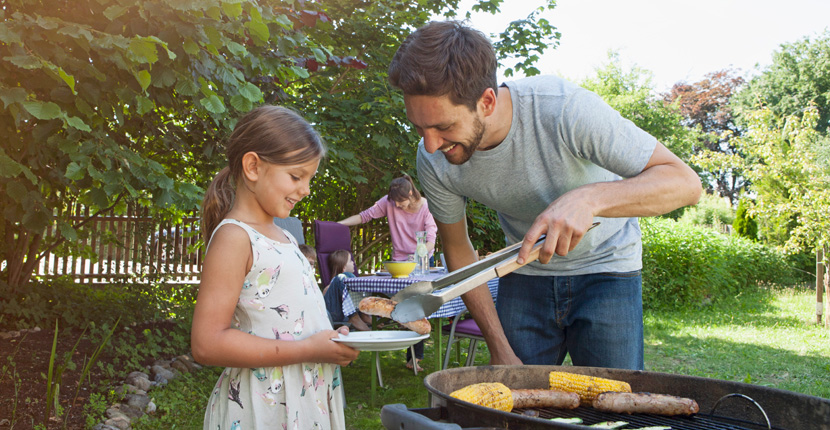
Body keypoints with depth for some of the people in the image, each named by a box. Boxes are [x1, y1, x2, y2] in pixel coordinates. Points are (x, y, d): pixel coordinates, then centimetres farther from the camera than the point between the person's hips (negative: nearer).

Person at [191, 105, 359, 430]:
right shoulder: (233, 237, -14)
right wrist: (308, 350, -22)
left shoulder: (282, 237, 14)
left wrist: (334, 339, 7)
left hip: (310, 400, 8)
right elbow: (207, 344, -22)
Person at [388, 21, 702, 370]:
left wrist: (589, 198, -48)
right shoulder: (433, 161, -20)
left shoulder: (563, 108, -33)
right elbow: (458, 249, -3)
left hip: (604, 266, -2)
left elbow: (684, 182, -30)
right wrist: (500, 348, -6)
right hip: (526, 272, 3)